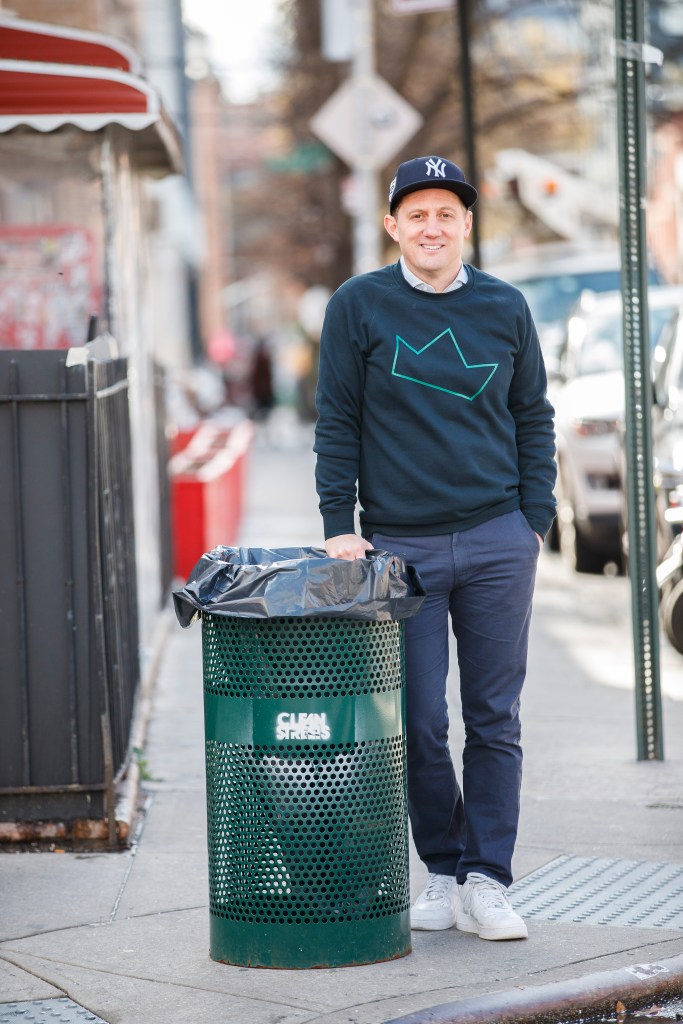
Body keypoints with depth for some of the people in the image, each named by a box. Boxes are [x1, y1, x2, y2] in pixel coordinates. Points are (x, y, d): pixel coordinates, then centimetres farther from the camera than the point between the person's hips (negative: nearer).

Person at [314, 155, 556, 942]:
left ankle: (487, 880, 7)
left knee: (495, 720, 2)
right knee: (418, 725, 1)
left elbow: (533, 418, 11)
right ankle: (441, 871, 15)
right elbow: (336, 424, 2)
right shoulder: (358, 307, 0)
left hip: (497, 543, 1)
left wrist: (535, 522, 3)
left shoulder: (505, 308, 6)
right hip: (398, 545, -1)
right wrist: (338, 526, -4)